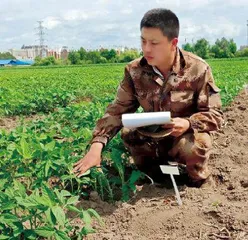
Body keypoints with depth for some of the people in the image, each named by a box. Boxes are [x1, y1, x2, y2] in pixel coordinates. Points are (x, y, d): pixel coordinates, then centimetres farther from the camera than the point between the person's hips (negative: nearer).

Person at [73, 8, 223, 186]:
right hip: (153, 137, 3)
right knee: (128, 134, -25)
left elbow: (215, 114, -14)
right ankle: (150, 174, 5)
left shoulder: (198, 69, -19)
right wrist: (97, 144, -28)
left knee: (193, 146, -34)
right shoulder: (135, 71, -11)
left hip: (188, 134, -2)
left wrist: (189, 124, -36)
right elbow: (117, 110, -13)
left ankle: (198, 179, 2)